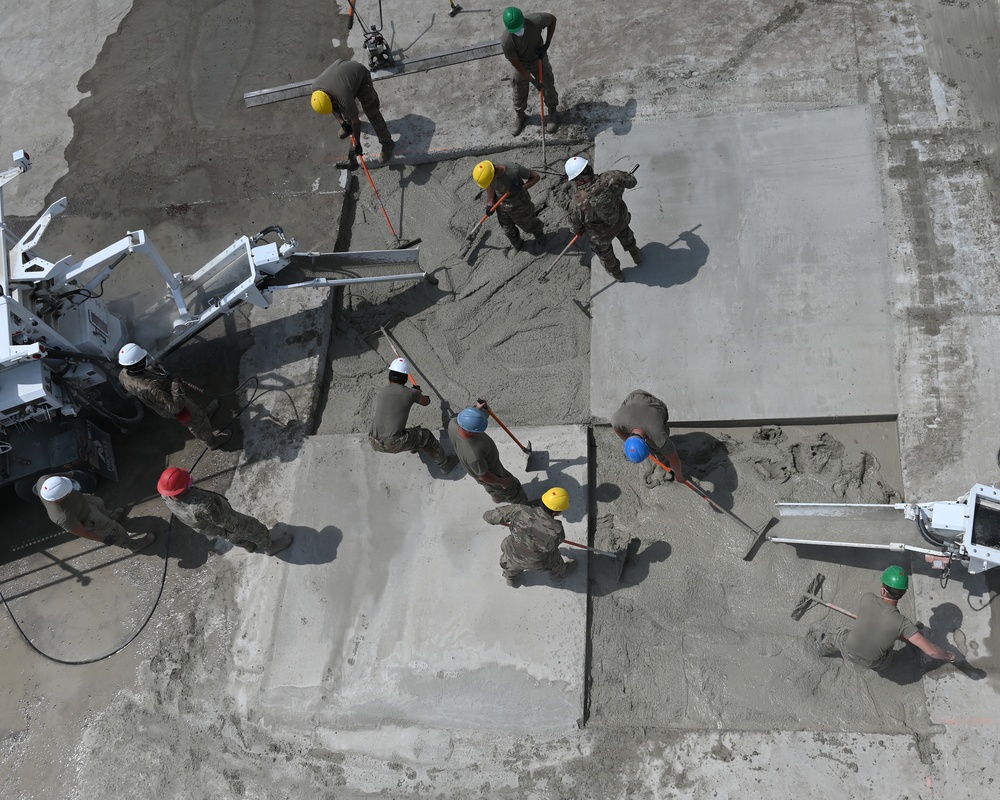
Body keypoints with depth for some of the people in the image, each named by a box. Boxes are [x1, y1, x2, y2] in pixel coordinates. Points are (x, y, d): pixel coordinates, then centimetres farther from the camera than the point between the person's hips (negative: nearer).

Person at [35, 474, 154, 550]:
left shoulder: (44, 480, -36)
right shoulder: (64, 518, -46)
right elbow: (80, 532, -27)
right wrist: (103, 539, -11)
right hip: (86, 519, -5)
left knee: (98, 503, 32)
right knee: (113, 530, 19)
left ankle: (108, 517, 66)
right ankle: (133, 544, 49)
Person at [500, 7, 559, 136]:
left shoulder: (536, 20, -36)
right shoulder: (506, 41, -37)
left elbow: (552, 19, -12)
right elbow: (516, 63, -23)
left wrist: (546, 45, -19)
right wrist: (533, 81, -22)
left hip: (539, 59, 1)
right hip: (521, 64, -1)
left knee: (548, 87, 16)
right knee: (519, 92, 18)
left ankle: (552, 113, 45)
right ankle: (519, 115, 48)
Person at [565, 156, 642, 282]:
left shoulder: (577, 204, -40)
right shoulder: (611, 177, -35)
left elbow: (575, 227, -19)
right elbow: (631, 181, -14)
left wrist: (578, 231, 6)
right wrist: (629, 176, 11)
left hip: (601, 235, -3)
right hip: (621, 220, 3)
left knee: (605, 253, 33)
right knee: (626, 236, 39)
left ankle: (616, 273, 62)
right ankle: (636, 255, 69)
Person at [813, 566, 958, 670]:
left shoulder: (867, 598, -27)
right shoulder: (902, 623, -32)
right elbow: (932, 651, -31)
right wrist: (949, 656, -7)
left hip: (848, 652, 1)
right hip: (873, 663, -1)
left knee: (840, 634, 35)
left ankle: (823, 646, 63)